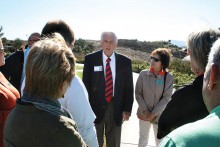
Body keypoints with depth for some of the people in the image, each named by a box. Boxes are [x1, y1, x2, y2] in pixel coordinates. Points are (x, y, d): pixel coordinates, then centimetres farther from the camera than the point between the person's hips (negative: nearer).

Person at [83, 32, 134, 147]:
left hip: (116, 109, 2)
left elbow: (128, 87, 2)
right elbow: (85, 85, -4)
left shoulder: (125, 62, -2)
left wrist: (127, 109, -3)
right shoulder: (90, 59, -6)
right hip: (95, 107, -1)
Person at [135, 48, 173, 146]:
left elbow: (166, 98, -11)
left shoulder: (168, 78, -11)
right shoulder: (143, 74, -9)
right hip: (143, 114, 1)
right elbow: (138, 94, -4)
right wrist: (145, 111, -9)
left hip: (159, 115, -1)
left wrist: (153, 114, -12)